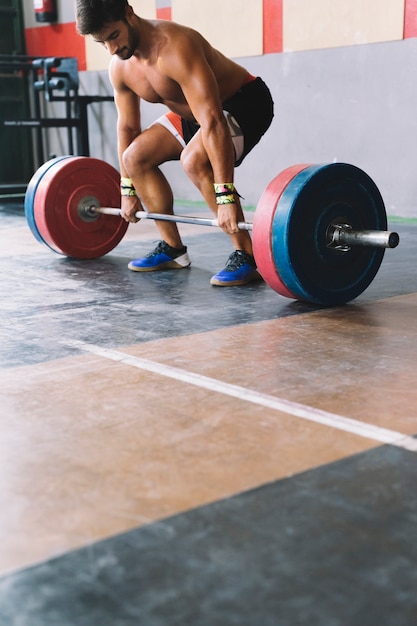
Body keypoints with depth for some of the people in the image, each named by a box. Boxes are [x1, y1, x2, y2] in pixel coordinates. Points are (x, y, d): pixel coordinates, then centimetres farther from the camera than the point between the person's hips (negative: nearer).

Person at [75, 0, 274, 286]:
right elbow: (128, 127, 5)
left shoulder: (175, 48, -35)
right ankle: (173, 248, 12)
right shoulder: (120, 67, -9)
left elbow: (213, 122, -41)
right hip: (194, 111, 9)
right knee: (135, 157, 2)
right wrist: (128, 191, 8)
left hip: (246, 102, -9)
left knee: (194, 160, -33)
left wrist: (225, 196, -45)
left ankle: (247, 257, -23)